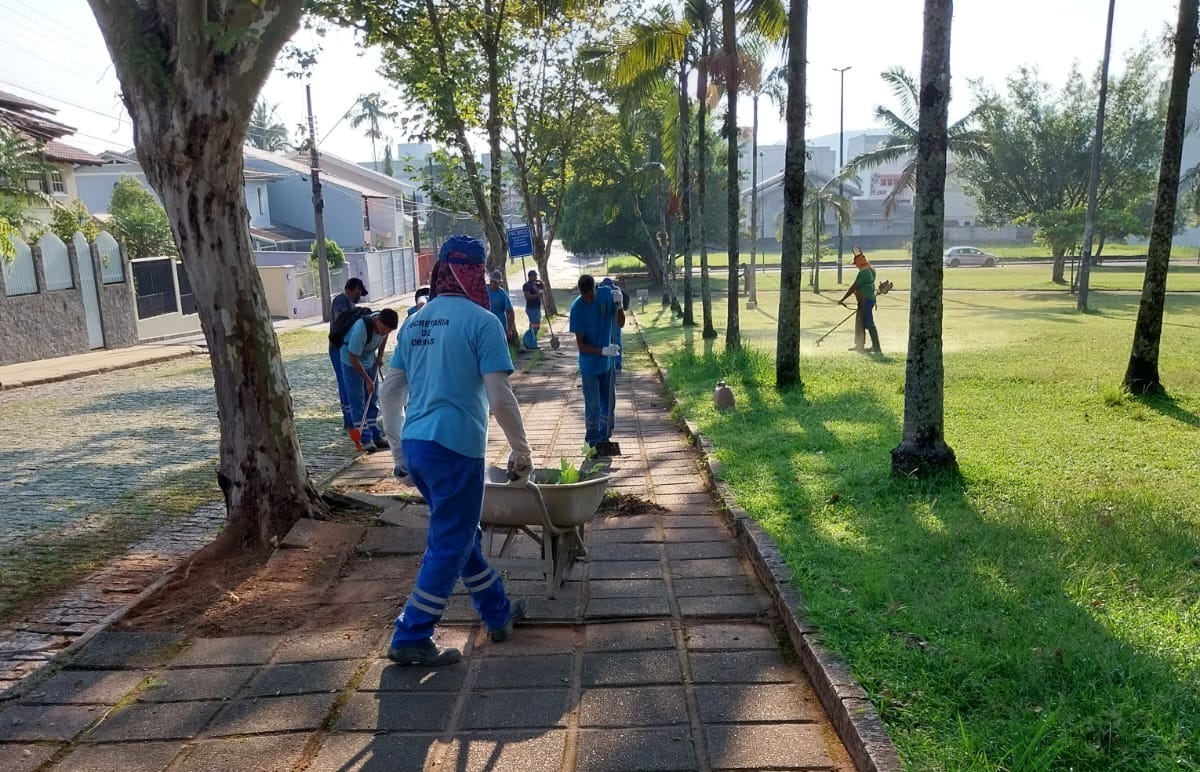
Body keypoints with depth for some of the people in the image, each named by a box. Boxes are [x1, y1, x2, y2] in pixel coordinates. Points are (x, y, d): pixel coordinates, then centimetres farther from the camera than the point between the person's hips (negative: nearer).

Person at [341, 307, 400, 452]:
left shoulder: (384, 322, -17)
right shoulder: (361, 328, -36)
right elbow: (353, 358, -30)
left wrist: (380, 356, 1)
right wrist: (368, 381, -25)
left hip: (370, 361, 7)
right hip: (352, 363, -7)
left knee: (372, 400, 8)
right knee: (358, 401, -8)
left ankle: (375, 436, 15)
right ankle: (364, 440, -7)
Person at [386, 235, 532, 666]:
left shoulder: (416, 320, 11)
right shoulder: (481, 321, -11)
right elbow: (500, 398, -17)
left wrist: (398, 443, 24)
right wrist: (522, 450, -6)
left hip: (415, 443, 8)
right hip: (455, 447, -8)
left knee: (461, 533, 20)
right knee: (449, 545, 6)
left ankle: (498, 614, 35)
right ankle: (411, 639, 13)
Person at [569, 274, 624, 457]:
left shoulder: (607, 294, -9)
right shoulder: (577, 308, -18)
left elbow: (620, 324, -3)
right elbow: (581, 345, -16)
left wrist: (618, 304, -21)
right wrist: (603, 351, -29)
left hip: (609, 361, 4)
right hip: (589, 365, -4)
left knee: (609, 403, 14)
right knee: (593, 407, 2)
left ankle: (605, 439, 29)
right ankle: (594, 443, 15)